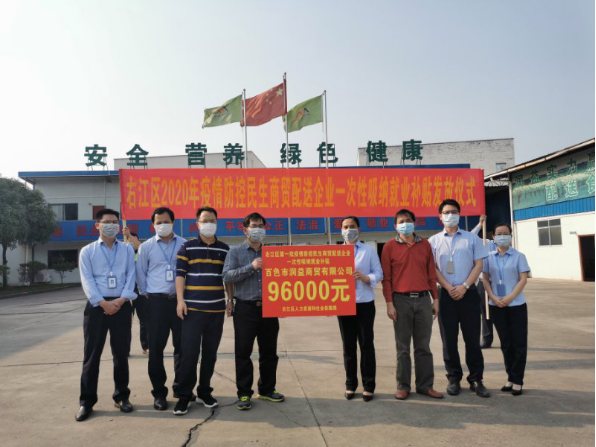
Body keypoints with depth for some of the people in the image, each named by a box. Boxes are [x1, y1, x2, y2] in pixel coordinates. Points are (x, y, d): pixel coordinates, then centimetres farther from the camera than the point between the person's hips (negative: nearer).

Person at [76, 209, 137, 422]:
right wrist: (104, 303, -15)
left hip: (121, 306, 1)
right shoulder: (87, 251, 6)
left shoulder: (127, 250, 10)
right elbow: (87, 281, -4)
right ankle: (87, 401, 12)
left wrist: (121, 301, -12)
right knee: (91, 354, 2)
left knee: (121, 353, 8)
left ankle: (122, 396, 21)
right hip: (97, 306, -1)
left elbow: (131, 277, 2)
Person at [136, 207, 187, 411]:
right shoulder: (146, 247, 4)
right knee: (156, 347, 2)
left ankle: (180, 387, 25)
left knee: (182, 345, 7)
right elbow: (140, 274, 9)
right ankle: (159, 392, 14)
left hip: (180, 300, 1)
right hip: (157, 302, -1)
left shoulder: (184, 244, 4)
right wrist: (145, 294, 4)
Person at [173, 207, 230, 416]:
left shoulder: (225, 249, 9)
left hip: (217, 309, 3)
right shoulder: (187, 247, 2)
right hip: (193, 308, -3)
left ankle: (204, 391, 23)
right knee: (189, 352, -3)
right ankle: (184, 395, 9)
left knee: (210, 353, 10)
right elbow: (180, 274, -2)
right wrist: (180, 300, -10)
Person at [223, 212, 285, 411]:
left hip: (268, 307, 4)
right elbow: (227, 276, -11)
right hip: (245, 308, -4)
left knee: (269, 352, 11)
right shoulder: (236, 251, 1)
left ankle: (267, 389, 26)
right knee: (243, 352, 1)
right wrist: (251, 267, -19)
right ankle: (244, 393, 13)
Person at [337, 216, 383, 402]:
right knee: (348, 346, 10)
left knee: (366, 345, 3)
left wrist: (365, 277, -22)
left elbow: (379, 274, -2)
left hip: (365, 303, -2)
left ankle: (369, 386, 14)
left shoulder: (369, 250, 2)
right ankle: (350, 385, 22)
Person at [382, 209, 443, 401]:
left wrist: (435, 299, 6)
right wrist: (389, 303, -8)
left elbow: (431, 273, 10)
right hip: (401, 300, -2)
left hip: (423, 299, 3)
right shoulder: (390, 246, 1)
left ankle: (425, 385, 19)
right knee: (403, 347, 5)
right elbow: (386, 277, -2)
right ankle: (403, 386, 14)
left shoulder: (425, 245, 9)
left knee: (423, 346, 9)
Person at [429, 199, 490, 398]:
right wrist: (449, 288, -11)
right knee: (449, 339, 5)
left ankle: (476, 379, 15)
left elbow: (478, 265, 1)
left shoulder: (472, 238, 6)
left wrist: (464, 286, -11)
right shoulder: (434, 241, 6)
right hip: (446, 294, 0)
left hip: (468, 293, 0)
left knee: (472, 338, 4)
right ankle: (454, 379, 17)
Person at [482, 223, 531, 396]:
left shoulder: (519, 256, -1)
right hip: (496, 306, 2)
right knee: (506, 343, 10)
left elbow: (523, 279, -6)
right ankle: (510, 377, 21)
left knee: (519, 343, 0)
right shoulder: (489, 257, 5)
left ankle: (517, 380, 9)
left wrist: (510, 297, -17)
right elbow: (485, 279, 4)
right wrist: (493, 297, -11)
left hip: (517, 305, -2)